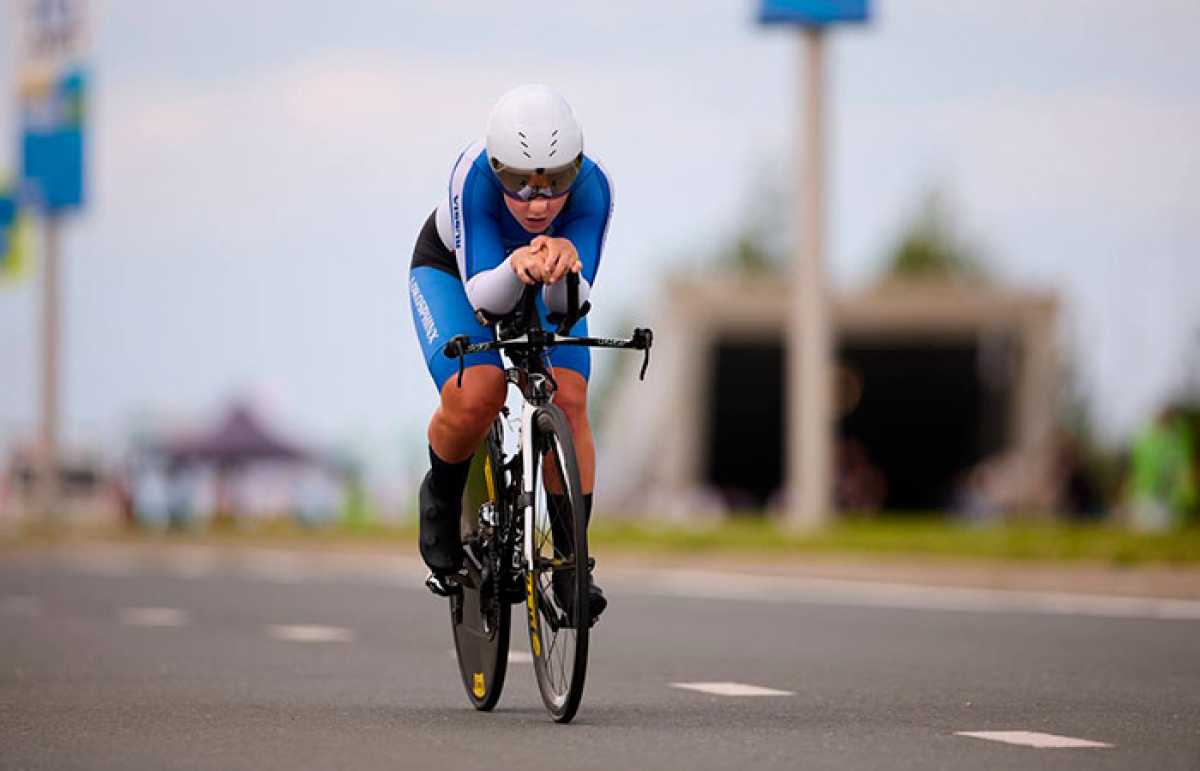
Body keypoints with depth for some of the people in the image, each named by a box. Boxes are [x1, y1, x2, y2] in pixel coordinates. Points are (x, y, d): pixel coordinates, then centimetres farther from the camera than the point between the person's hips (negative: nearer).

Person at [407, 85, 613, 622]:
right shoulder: (474, 174, -39)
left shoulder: (592, 187, -34)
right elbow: (482, 296, -39)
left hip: (543, 286, 2)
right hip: (453, 269, -2)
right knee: (474, 399, -26)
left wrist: (562, 266, -56)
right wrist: (516, 268, -60)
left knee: (568, 401, -21)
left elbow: (567, 304, -34)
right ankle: (442, 496, 5)